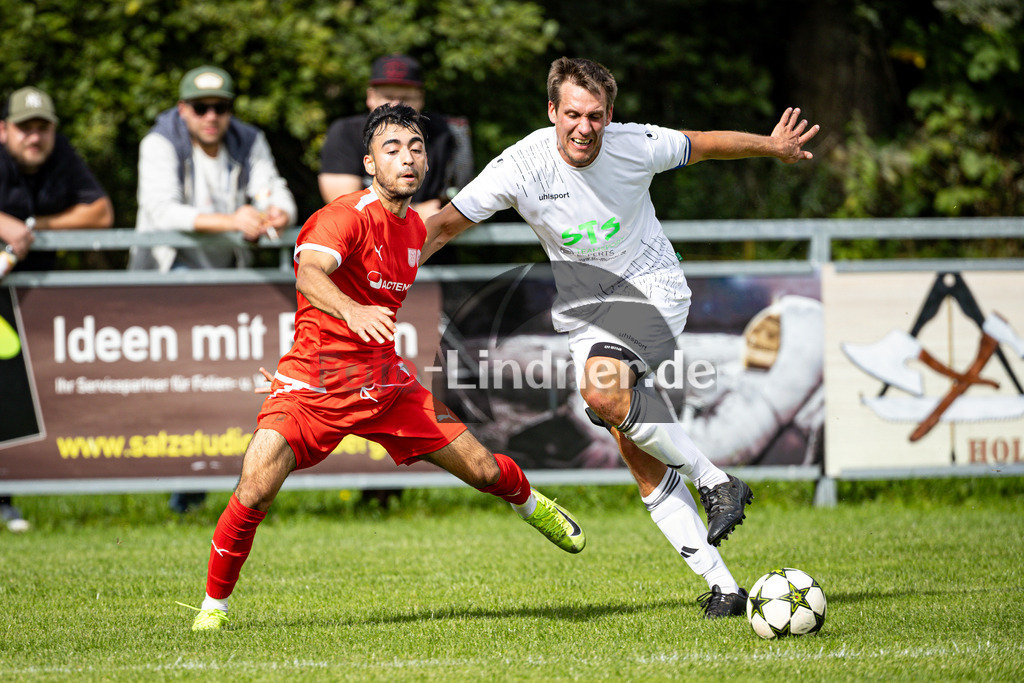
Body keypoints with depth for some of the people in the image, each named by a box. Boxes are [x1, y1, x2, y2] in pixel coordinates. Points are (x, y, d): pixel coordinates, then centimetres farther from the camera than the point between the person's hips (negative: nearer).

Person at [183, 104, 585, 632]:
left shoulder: (415, 228, 8)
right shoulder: (348, 216, -18)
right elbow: (309, 271, -39)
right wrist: (352, 311, -58)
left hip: (383, 381, 6)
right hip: (313, 384, -6)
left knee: (483, 470, 7)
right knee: (253, 492, -24)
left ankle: (530, 505, 44)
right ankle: (214, 603, -3)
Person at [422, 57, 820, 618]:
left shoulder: (636, 146, -14)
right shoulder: (522, 166, -14)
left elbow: (704, 145, 6)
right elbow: (445, 224, -8)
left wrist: (771, 146, 17)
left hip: (653, 292, -3)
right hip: (584, 314, 3)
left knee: (602, 390, -33)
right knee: (638, 458, -3)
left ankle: (714, 480, -19)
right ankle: (721, 585, 1)